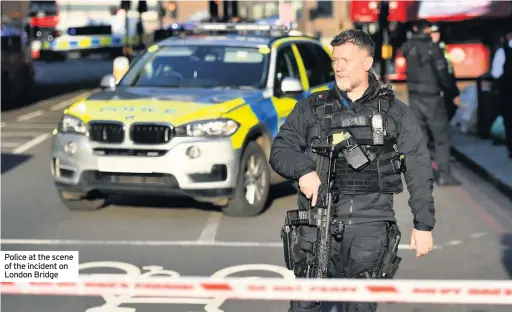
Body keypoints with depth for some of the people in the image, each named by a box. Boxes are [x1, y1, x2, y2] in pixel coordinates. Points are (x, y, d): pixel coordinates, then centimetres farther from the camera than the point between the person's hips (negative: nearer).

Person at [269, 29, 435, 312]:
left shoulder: (395, 112, 11)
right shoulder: (310, 108, 14)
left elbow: (419, 170, 9)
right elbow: (280, 150, 10)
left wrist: (423, 224, 3)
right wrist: (303, 170, -11)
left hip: (370, 223, -1)